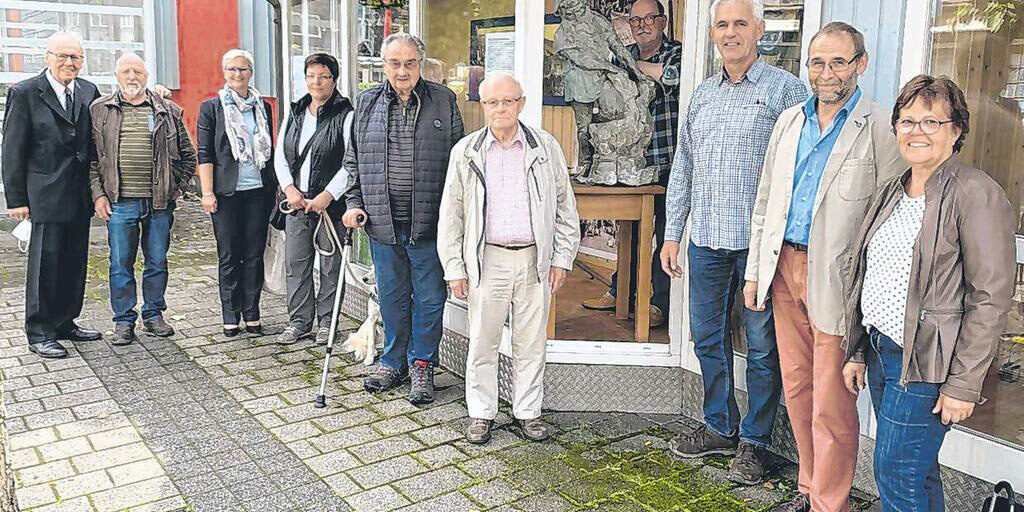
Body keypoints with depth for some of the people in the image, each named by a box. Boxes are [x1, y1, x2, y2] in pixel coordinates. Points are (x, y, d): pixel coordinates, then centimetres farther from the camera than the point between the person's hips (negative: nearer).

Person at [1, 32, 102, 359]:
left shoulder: (89, 92, 9)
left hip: (81, 196, 5)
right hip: (46, 194, -5)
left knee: (75, 263, 12)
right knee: (45, 264, 0)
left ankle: (65, 323, 26)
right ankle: (39, 333, 11)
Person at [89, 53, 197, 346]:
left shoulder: (168, 111, 7)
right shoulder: (100, 110, 5)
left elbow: (187, 155, 12)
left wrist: (176, 187, 5)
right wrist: (98, 194, -2)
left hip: (159, 203, 1)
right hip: (119, 202, -1)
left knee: (157, 262, 9)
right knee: (121, 264, 4)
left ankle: (154, 315, 23)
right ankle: (124, 321, 15)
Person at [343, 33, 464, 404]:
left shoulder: (443, 101, 2)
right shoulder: (366, 103, 9)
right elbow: (353, 161, 15)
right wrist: (354, 203, 4)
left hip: (429, 224, -2)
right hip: (382, 222, 3)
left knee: (429, 298, 6)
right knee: (391, 297, 14)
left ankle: (422, 365, 22)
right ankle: (393, 362, 30)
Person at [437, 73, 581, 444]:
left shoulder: (546, 148, 4)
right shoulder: (466, 151, 3)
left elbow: (566, 207, 9)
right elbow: (451, 214, 5)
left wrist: (562, 258, 3)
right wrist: (455, 268, 1)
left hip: (535, 261, 1)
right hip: (487, 261, 0)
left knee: (532, 343, 9)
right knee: (482, 343, 6)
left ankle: (527, 412, 24)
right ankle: (481, 414, 21)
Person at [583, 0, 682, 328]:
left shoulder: (677, 52, -1)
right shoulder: (624, 55, 14)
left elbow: (674, 76, -23)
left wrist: (633, 65, -14)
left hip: (668, 162, -5)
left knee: (667, 233, -1)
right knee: (630, 230, 14)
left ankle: (659, 304, 8)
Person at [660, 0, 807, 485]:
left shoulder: (785, 89, -3)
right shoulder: (702, 94, 13)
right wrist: (672, 234, 12)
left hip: (759, 241, -5)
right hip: (706, 240, 5)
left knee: (761, 345, 6)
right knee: (708, 337, 14)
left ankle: (753, 441, 21)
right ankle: (719, 427, 31)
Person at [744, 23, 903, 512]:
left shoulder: (880, 129, -8)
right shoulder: (789, 121, 11)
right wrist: (755, 270, 12)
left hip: (835, 280, -6)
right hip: (785, 268, 6)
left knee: (831, 404, 0)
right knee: (797, 388, 15)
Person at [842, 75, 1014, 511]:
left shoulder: (976, 194, -12)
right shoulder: (893, 192, 12)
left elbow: (991, 299, -15)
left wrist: (963, 385, -17)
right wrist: (856, 352, 15)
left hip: (925, 363, -7)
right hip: (880, 351, 7)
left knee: (896, 473, -2)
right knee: (917, 471, 17)